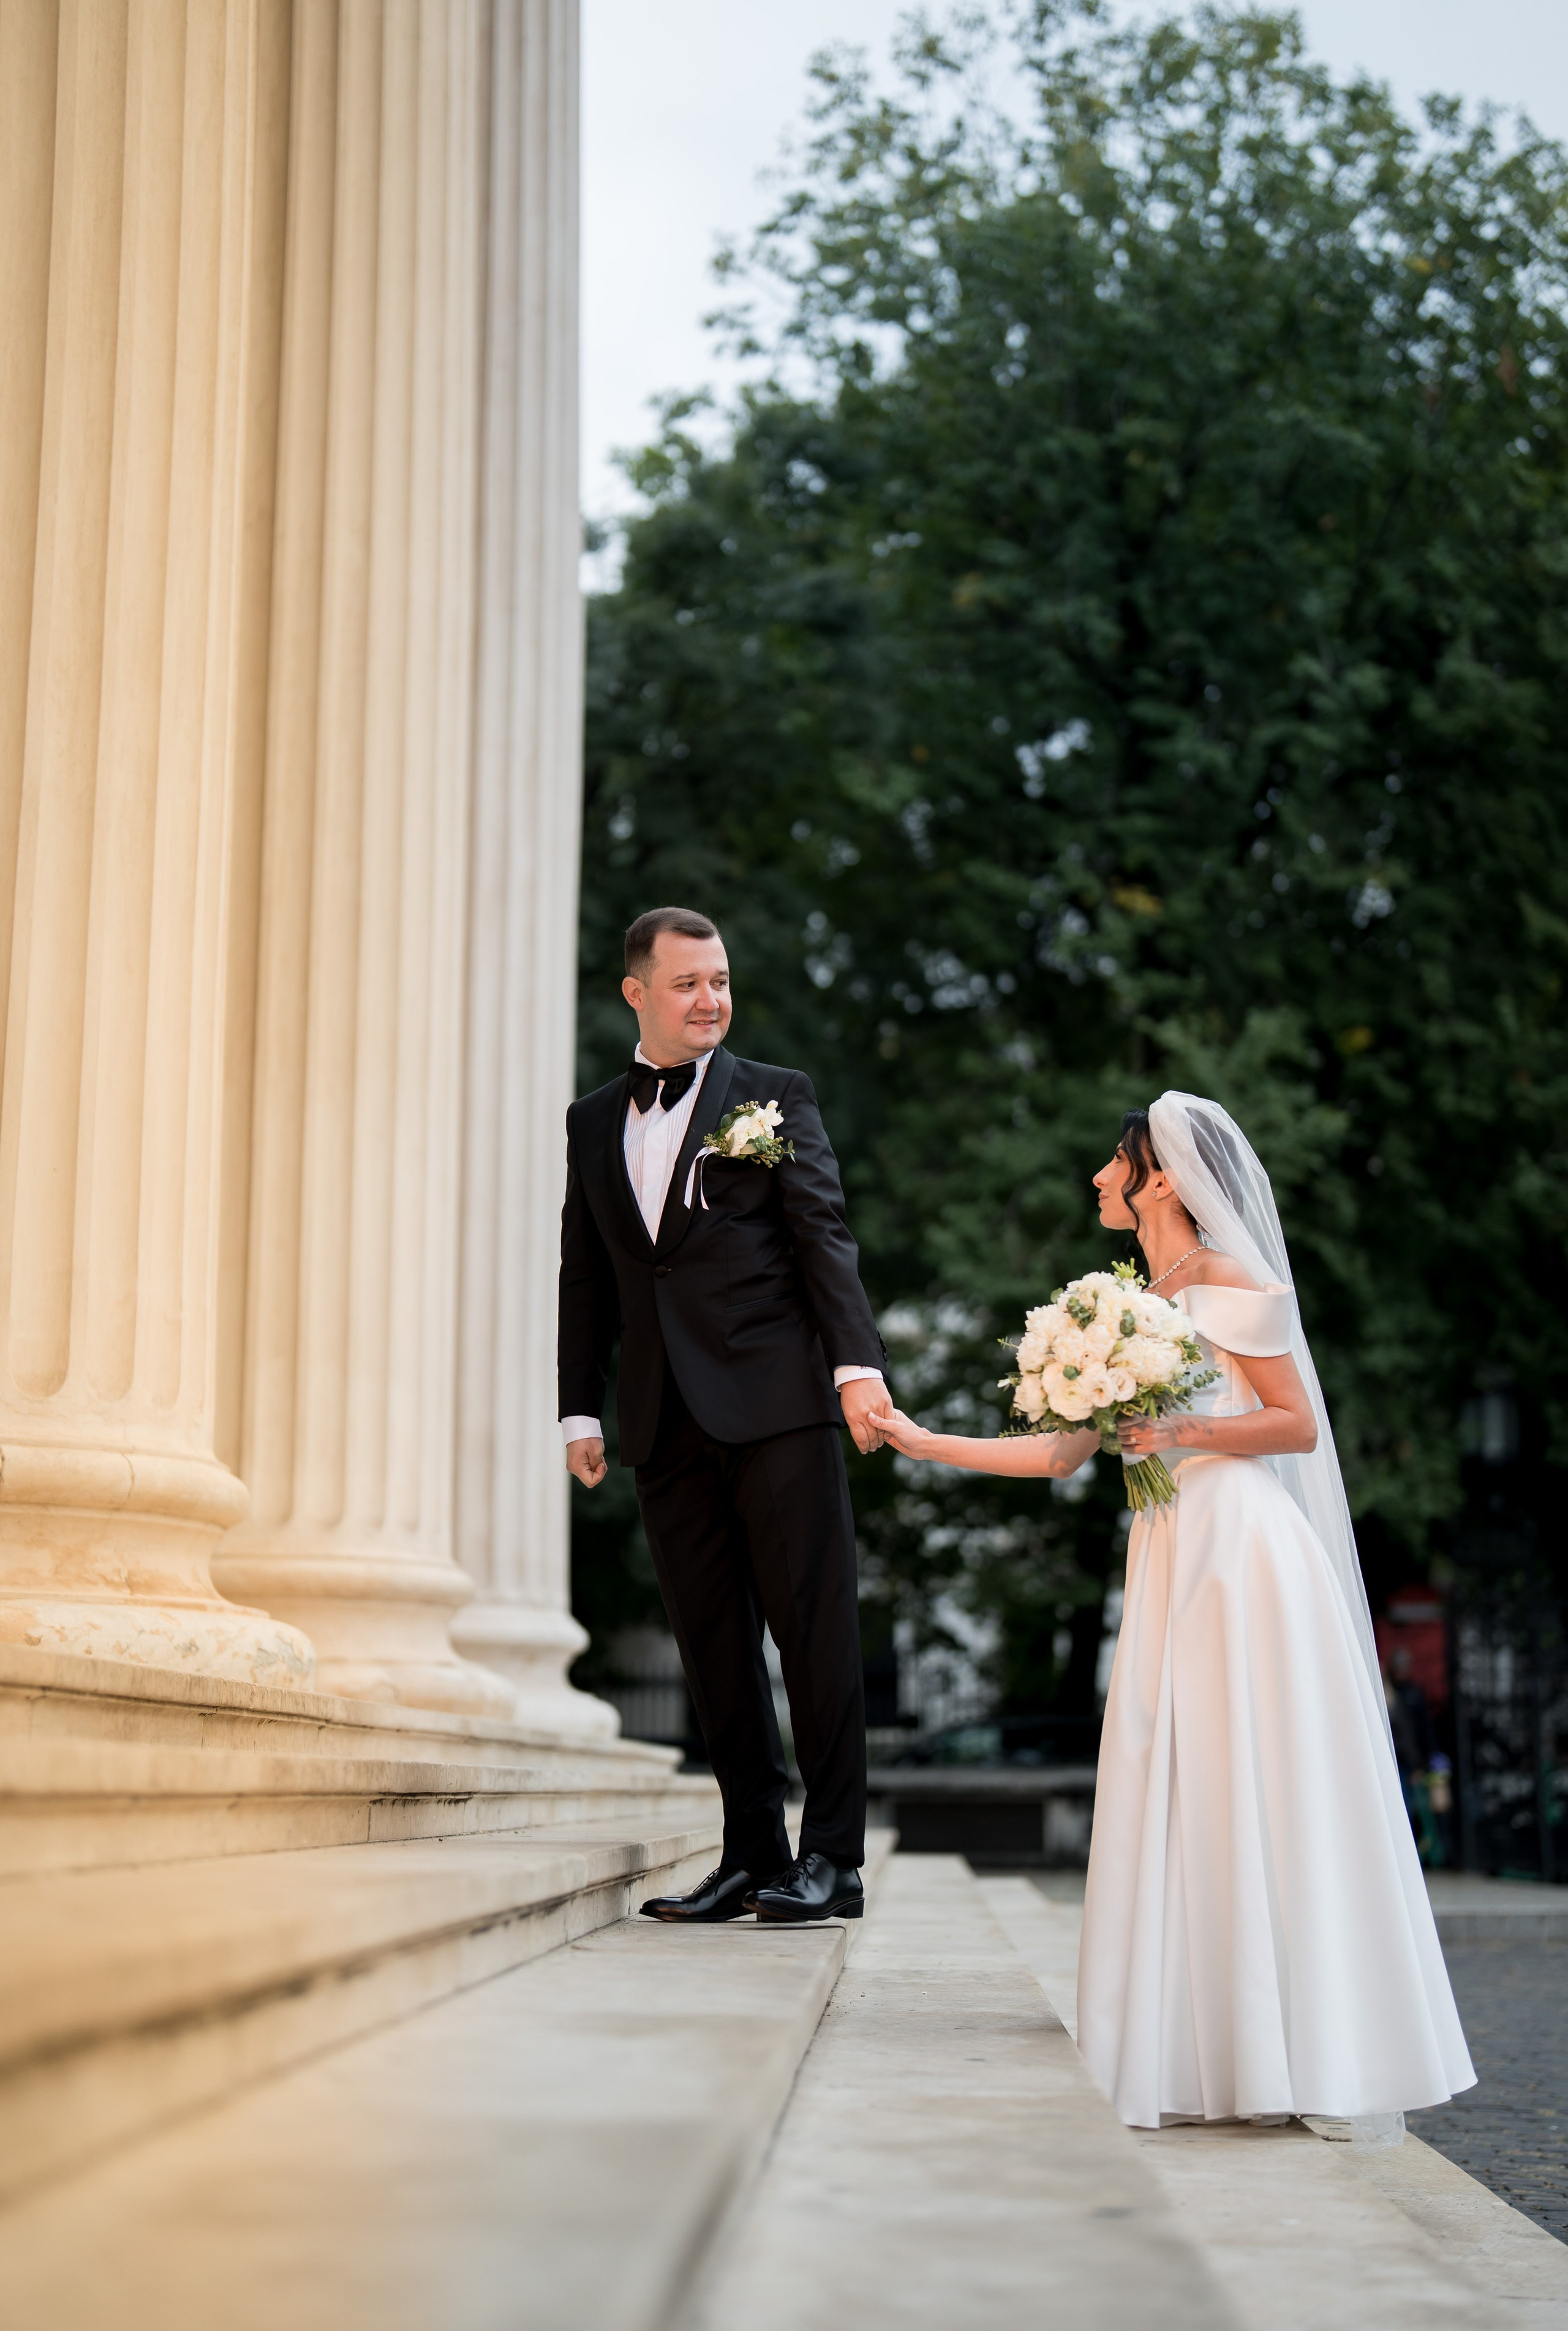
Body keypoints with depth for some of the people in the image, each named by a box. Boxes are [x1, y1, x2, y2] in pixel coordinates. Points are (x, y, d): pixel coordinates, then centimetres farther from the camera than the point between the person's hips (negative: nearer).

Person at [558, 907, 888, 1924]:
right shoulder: (593, 1122, 17)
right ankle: (753, 1855, 13)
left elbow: (825, 1235, -2)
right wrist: (579, 1409, 11)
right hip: (668, 1421, 4)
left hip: (777, 1404, -4)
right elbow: (586, 1277, 18)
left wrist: (858, 1363, -14)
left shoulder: (777, 1097, 6)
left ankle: (833, 1859, 2)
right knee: (715, 1647, 6)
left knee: (816, 1630, -3)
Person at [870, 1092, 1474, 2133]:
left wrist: (1179, 1433, -14)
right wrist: (922, 1441, 16)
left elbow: (1300, 1424, -5)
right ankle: (1205, 2063, 10)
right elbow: (1061, 1451, 16)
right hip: (1170, 1562, 7)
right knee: (1176, 1801, 4)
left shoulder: (1231, 1287, -4)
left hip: (1244, 1557, -7)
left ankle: (1309, 2057, 3)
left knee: (1258, 1796, -6)